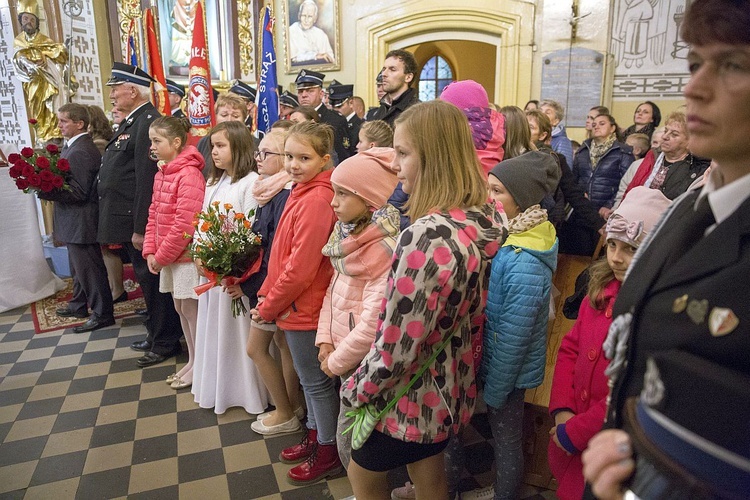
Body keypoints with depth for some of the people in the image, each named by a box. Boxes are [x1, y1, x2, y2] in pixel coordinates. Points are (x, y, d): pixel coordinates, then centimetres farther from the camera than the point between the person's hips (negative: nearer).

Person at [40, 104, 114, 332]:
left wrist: (44, 190, -21)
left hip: (81, 222, -10)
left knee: (89, 268, -1)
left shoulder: (80, 151, -21)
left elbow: (77, 192, -24)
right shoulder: (75, 146, 11)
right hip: (76, 221, 10)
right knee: (78, 266, 22)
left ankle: (102, 314, 9)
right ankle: (79, 304, 37)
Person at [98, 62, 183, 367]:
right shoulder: (131, 122, 15)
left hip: (139, 221, -10)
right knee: (146, 279, 18)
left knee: (152, 281, 2)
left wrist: (140, 228, -23)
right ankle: (156, 335, 32)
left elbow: (147, 180, -22)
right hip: (129, 220, 10)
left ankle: (165, 343, 16)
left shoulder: (148, 122, -17)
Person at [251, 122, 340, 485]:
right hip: (297, 305, 9)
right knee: (309, 377, 22)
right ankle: (315, 436, 41)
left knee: (316, 380, 8)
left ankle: (329, 453, 27)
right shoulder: (304, 192, 7)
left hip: (305, 307, -9)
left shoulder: (316, 200, -24)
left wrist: (268, 307, -13)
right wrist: (267, 293, 7)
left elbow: (301, 267, -25)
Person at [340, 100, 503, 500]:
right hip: (452, 387, 7)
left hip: (411, 396, -7)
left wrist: (356, 391, -10)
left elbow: (397, 344, -28)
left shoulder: (428, 234, -33)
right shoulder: (486, 218, -6)